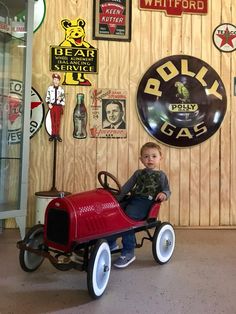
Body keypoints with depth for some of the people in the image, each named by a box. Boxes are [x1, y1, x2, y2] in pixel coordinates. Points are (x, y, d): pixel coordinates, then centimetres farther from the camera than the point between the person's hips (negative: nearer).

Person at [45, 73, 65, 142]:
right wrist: (49, 103, -4)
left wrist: (61, 98, -14)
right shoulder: (50, 88, 5)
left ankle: (57, 134, 9)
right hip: (52, 106, 1)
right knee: (52, 120, 4)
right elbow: (47, 97, 8)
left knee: (58, 121, 2)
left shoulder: (61, 89, 3)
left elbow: (63, 98, 7)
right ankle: (53, 134, 11)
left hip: (58, 106, -1)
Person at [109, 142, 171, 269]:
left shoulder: (161, 175, 9)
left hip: (146, 202, -6)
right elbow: (127, 186, 18)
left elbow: (167, 190, 5)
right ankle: (111, 243, 8)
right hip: (133, 199, 6)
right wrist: (117, 199, 7)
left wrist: (163, 194, -20)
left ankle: (128, 252, -16)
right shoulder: (138, 173, 21)